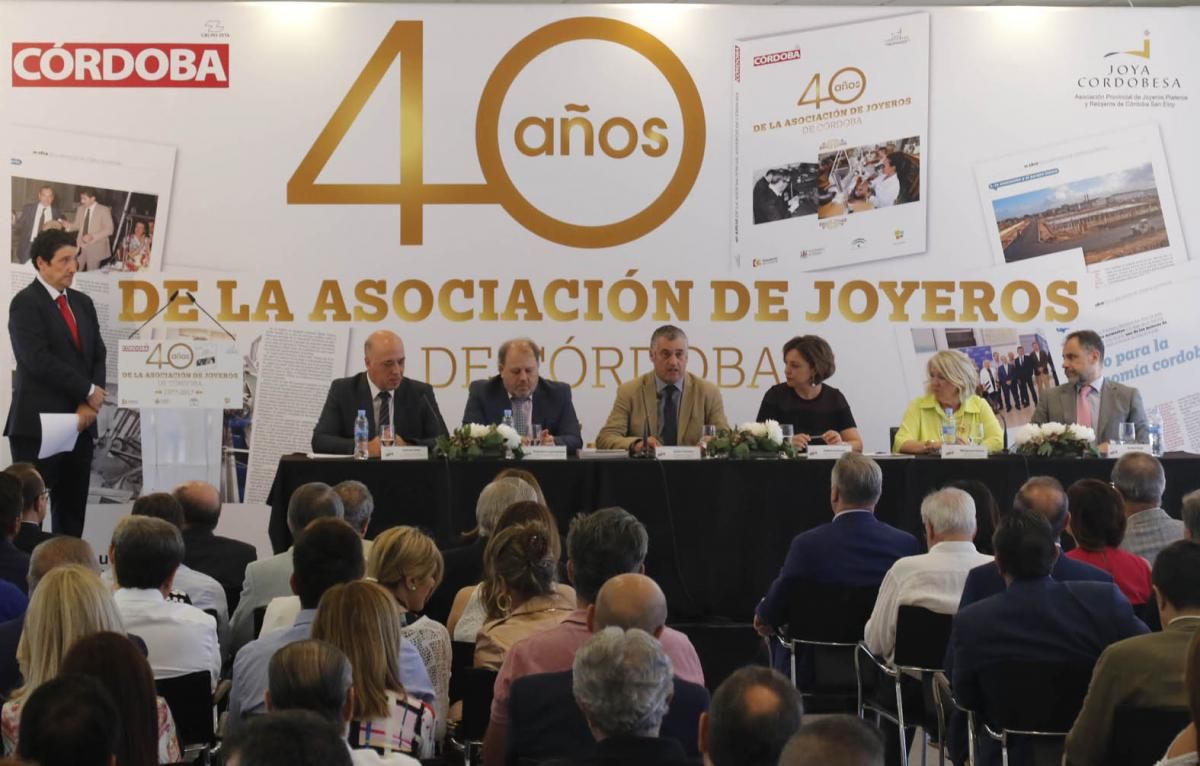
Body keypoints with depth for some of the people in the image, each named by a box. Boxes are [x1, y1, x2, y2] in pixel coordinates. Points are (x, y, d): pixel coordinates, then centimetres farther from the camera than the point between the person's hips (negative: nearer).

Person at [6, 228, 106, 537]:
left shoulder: (82, 303, 16)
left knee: (72, 512, 7)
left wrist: (89, 405, -4)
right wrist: (89, 391, -10)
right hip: (38, 424, -6)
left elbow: (98, 357, 11)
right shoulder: (26, 303, -6)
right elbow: (39, 361, -15)